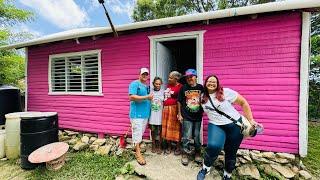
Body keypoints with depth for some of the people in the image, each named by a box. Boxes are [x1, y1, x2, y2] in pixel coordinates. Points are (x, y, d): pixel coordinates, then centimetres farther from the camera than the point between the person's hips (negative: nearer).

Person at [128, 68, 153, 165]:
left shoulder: (147, 86, 14)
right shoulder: (134, 84, -9)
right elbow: (132, 97, -22)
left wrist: (151, 98, 5)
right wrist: (147, 97, -22)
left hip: (145, 113, 8)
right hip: (136, 114, -8)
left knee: (141, 133, 19)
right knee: (137, 133, 1)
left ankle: (137, 147, 37)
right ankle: (138, 153, 14)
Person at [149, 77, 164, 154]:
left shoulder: (163, 92, -2)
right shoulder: (150, 91, -2)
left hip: (159, 114, 0)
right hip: (152, 114, 1)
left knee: (158, 131, 6)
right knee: (153, 131, 11)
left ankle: (158, 147, 24)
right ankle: (153, 146, 29)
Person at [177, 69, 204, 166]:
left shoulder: (200, 87, -1)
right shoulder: (183, 88, -4)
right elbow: (179, 102, 0)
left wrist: (203, 111, 6)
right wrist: (179, 114, 0)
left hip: (198, 117, 2)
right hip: (187, 117, -2)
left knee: (197, 136, 15)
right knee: (186, 137, 3)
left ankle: (197, 153, 35)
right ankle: (185, 154, 23)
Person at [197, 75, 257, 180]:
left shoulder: (226, 92, -11)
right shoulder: (203, 97, -1)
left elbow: (243, 103, -4)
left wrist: (250, 120, -5)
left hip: (235, 125, 0)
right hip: (216, 125, 1)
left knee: (231, 152, 11)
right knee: (213, 146, -27)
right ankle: (205, 168, 2)